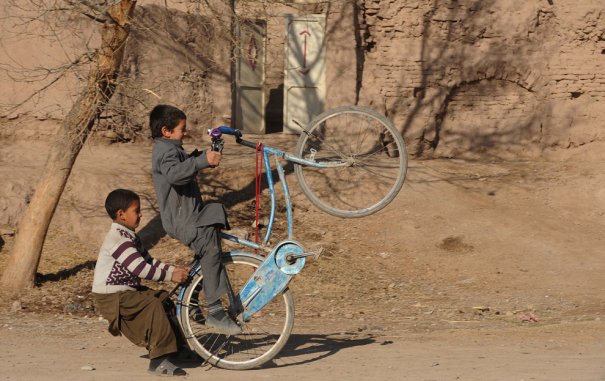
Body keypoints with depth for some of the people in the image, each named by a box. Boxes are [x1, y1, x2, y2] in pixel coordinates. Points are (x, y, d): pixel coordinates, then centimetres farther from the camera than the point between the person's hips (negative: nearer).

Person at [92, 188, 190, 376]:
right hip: (111, 297, -10)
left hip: (128, 290, 10)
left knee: (164, 298, 4)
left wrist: (173, 269, -1)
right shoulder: (117, 239, -21)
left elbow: (149, 261, 13)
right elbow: (140, 269, -27)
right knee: (153, 305, -23)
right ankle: (159, 360, -21)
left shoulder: (130, 237, 13)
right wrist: (170, 275, -22)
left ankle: (177, 345, 12)